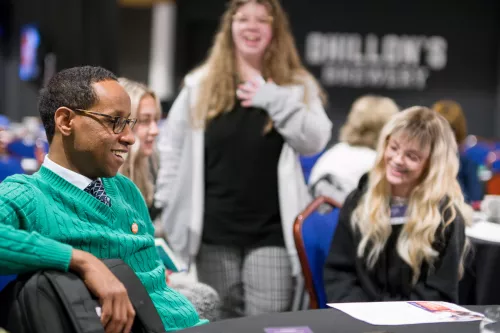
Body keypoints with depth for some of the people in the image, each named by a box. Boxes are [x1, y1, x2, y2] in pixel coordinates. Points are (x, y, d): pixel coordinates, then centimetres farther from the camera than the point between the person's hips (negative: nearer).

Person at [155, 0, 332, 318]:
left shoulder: (297, 85, 4)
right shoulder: (200, 85, 7)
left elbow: (315, 142, -9)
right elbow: (172, 148, 12)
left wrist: (275, 100, -18)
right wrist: (167, 209, 5)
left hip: (272, 231, -1)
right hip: (213, 231, 2)